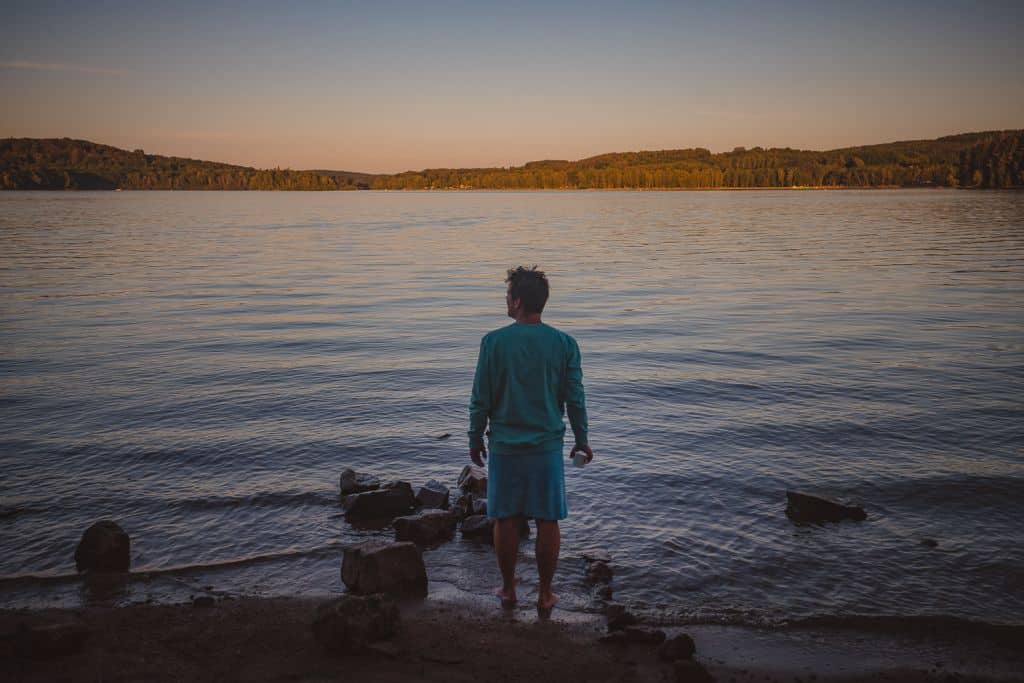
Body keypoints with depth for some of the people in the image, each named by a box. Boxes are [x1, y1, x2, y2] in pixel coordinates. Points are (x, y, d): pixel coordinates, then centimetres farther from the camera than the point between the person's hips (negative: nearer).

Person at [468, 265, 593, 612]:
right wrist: (582, 439, 13)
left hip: (505, 445, -1)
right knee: (547, 522, 9)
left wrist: (475, 439, 9)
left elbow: (481, 399, -4)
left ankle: (508, 590, 23)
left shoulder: (494, 342, -8)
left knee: (506, 520, 11)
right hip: (547, 445, 1)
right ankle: (545, 594, 18)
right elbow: (575, 399, 0)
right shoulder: (564, 343, -4)